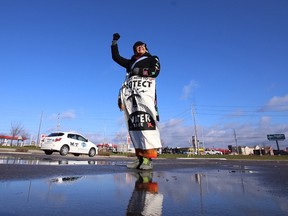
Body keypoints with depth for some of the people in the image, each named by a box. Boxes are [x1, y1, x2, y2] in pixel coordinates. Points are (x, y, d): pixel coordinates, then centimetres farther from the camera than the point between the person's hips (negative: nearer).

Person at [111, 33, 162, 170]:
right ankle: (140, 157, -7)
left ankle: (149, 158, -26)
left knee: (145, 122, -22)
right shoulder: (130, 62, 33)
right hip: (129, 92, 5)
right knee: (133, 124, -6)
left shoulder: (152, 59, 21)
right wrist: (115, 42, 27)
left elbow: (155, 71, 2)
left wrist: (139, 71, -5)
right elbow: (115, 57, 34)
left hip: (145, 90, -5)